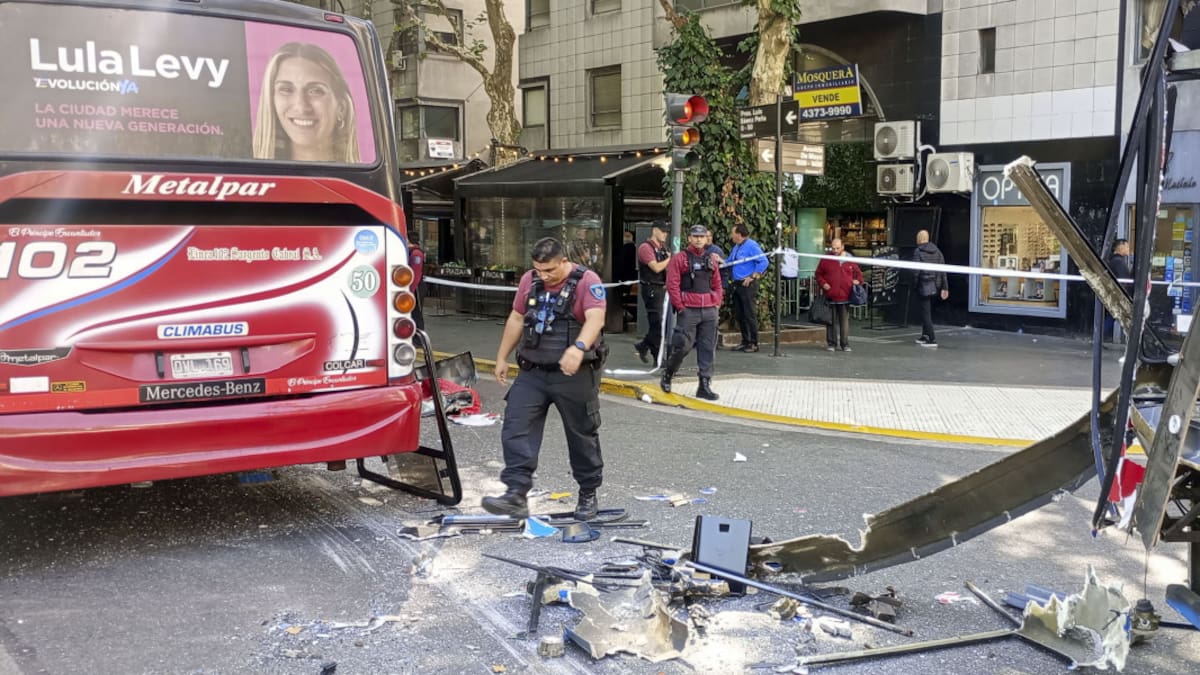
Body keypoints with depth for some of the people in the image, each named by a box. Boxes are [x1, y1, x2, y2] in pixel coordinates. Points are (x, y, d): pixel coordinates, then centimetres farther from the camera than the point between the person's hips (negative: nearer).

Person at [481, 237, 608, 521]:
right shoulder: (529, 280, 6)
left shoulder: (586, 281, -12)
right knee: (516, 428, -7)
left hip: (574, 374, -5)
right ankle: (517, 494, -9)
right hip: (533, 372, 5)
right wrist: (502, 357, 18)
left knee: (582, 434, 8)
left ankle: (588, 494, 24)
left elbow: (596, 318, -27)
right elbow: (516, 319, 16)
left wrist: (579, 348, -45)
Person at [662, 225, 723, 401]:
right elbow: (672, 285, -6)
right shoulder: (679, 258, -1)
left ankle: (705, 385, 8)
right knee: (682, 346, -7)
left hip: (709, 310, 5)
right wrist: (679, 307, -10)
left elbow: (717, 285, 21)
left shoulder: (710, 260, 15)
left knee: (707, 349, 3)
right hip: (688, 310, -5)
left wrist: (717, 304, 8)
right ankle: (667, 376, 16)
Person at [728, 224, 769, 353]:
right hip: (736, 284, 9)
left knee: (750, 315, -7)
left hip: (748, 285, -9)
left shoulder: (751, 245, -9)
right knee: (739, 315, 11)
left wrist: (752, 277, -17)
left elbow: (764, 261, -15)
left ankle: (753, 343, -2)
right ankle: (745, 341, 19)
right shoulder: (736, 247, 18)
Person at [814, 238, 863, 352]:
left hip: (845, 297, 1)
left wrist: (858, 280, 0)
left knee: (845, 321, 5)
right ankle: (831, 344, 13)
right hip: (830, 296, -1)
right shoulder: (825, 260, 3)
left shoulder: (850, 260, 7)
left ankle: (845, 344, 13)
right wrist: (823, 283, -6)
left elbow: (858, 273, 19)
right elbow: (818, 274, 9)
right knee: (831, 322, 5)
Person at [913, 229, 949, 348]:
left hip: (924, 285, -6)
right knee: (928, 311, 20)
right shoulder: (937, 251, 10)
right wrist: (945, 287, 9)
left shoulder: (918, 252, -8)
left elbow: (915, 270, -15)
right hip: (935, 286, 6)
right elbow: (943, 270, 7)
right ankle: (925, 336, 29)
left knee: (926, 312, -4)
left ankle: (932, 340, -10)